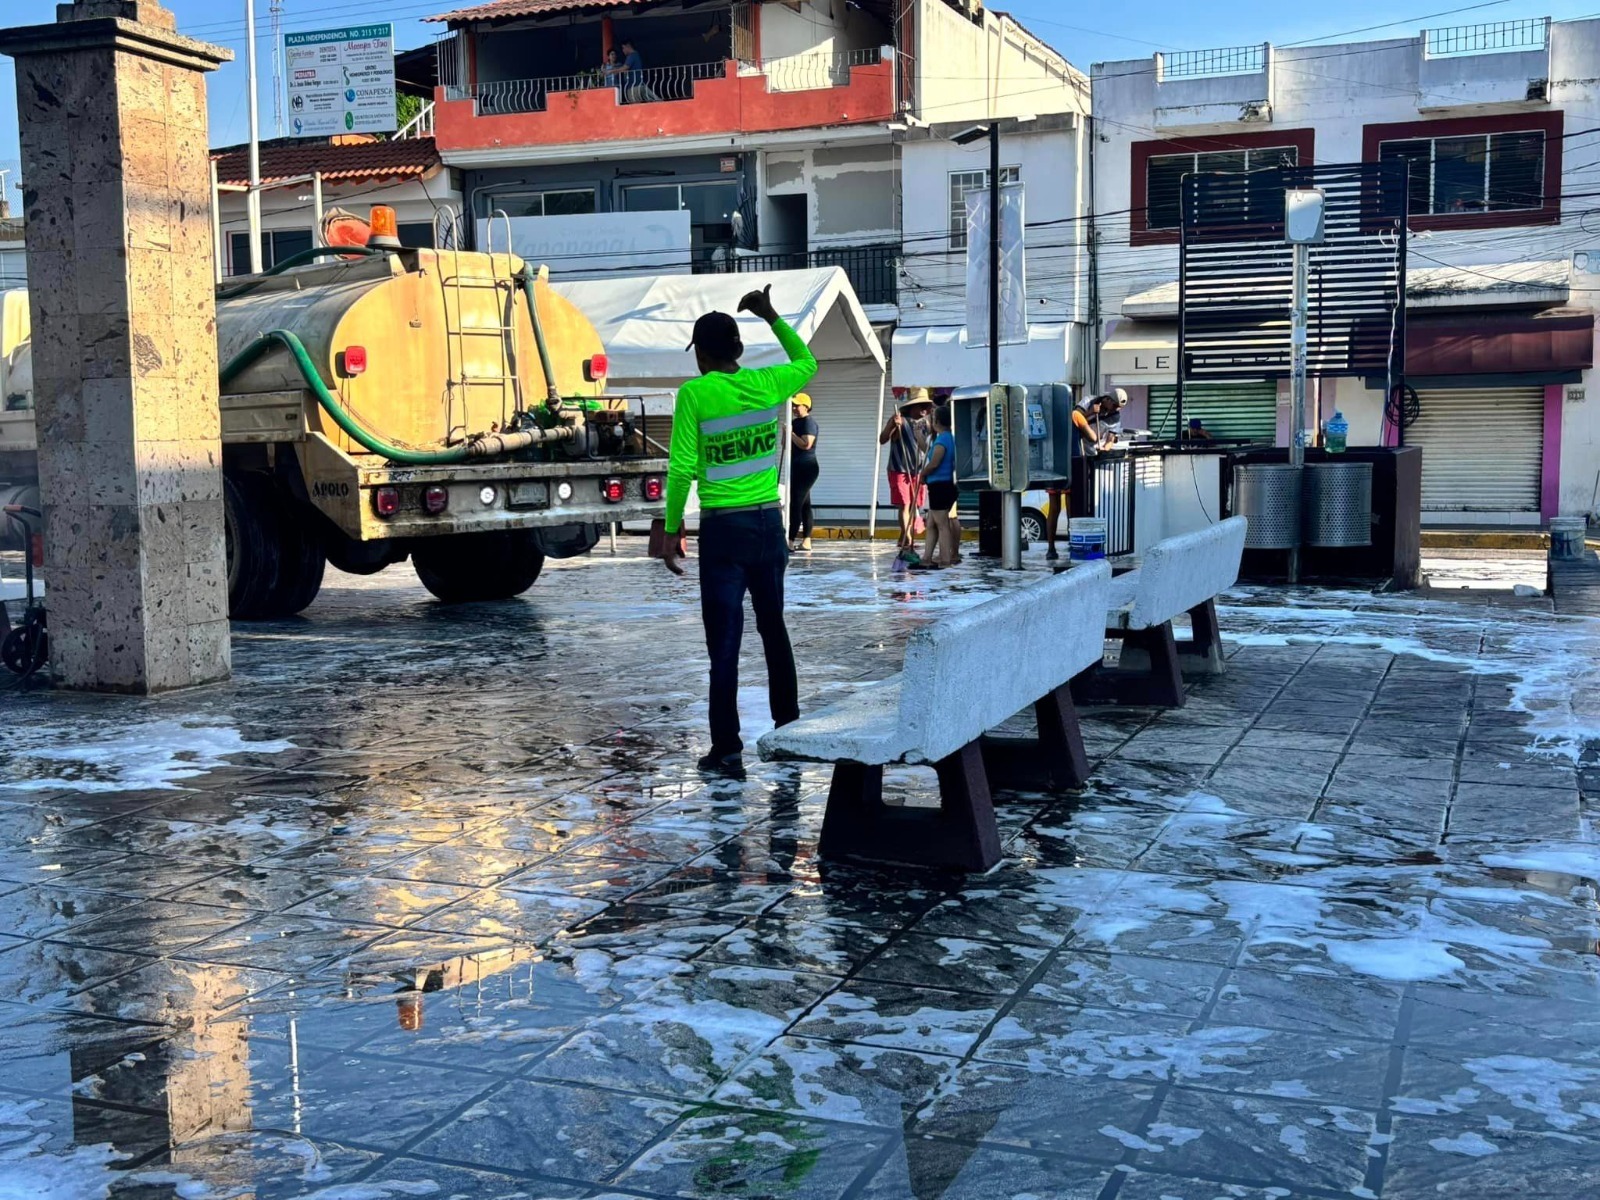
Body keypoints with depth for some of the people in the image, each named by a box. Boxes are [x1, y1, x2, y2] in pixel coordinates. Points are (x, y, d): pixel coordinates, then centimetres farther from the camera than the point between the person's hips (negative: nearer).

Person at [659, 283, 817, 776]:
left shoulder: (694, 395, -9)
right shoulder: (768, 384, 2)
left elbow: (682, 469, -12)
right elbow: (807, 362, 24)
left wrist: (671, 530, -4)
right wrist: (771, 316, 27)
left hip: (723, 528, -4)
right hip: (768, 522, 4)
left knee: (724, 641, -1)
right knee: (774, 629, 18)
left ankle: (727, 751, 1)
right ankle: (788, 729, 28)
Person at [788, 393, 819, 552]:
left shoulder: (809, 422, -12)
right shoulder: (795, 422, 15)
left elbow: (806, 444, -25)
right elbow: (787, 445, 21)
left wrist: (791, 433, -17)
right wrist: (786, 434, 2)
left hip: (806, 468, -10)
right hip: (797, 467, 10)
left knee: (796, 504, -13)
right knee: (804, 504, 9)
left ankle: (790, 541, -14)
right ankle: (806, 541, 11)